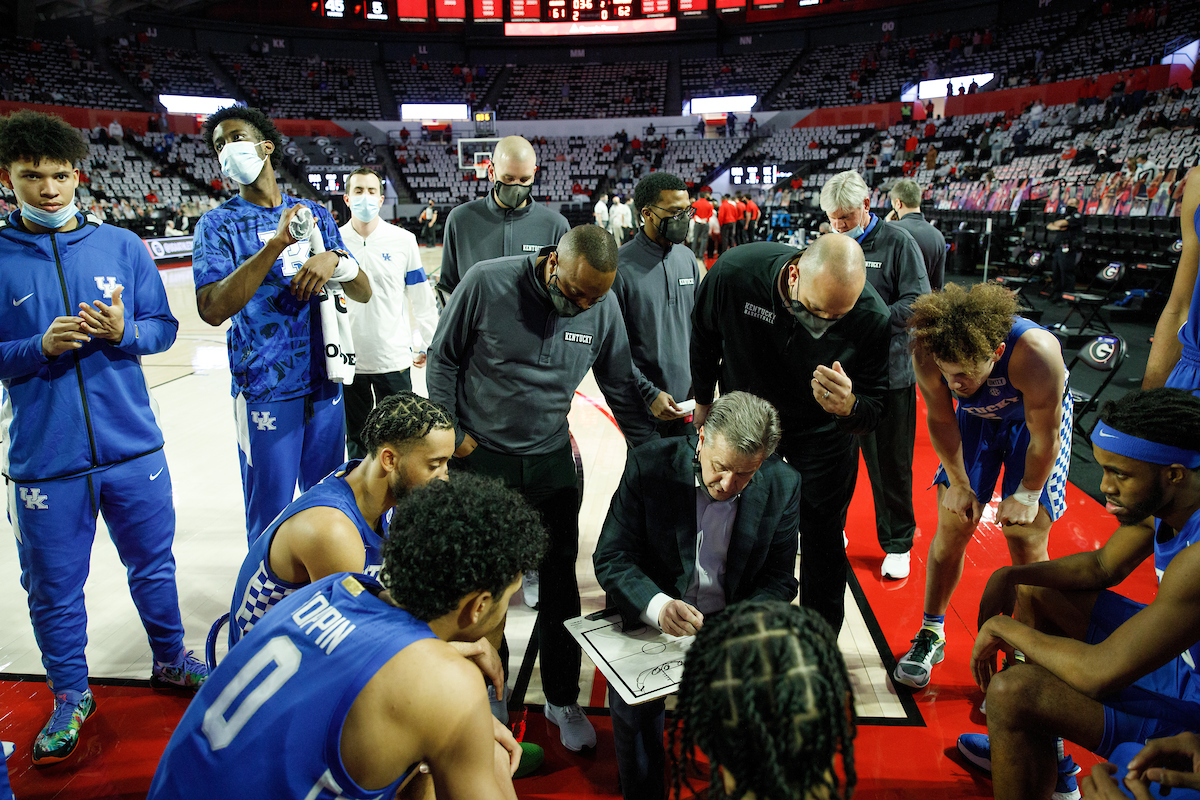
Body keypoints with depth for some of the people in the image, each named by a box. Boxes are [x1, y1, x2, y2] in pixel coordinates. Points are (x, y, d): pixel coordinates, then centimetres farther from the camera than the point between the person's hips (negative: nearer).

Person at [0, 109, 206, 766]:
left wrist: (124, 332, -14)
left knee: (153, 564, 16)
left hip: (132, 448, 1)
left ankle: (170, 660, 38)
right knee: (54, 586, 12)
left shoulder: (122, 245, 3)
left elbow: (163, 327, 5)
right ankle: (70, 695, 33)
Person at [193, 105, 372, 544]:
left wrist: (335, 260, -15)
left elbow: (364, 293, 7)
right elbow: (212, 309, -18)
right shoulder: (219, 224, -2)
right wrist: (276, 244, -23)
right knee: (270, 520, 4)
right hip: (265, 389, -4)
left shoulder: (316, 214, 10)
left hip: (325, 384, 4)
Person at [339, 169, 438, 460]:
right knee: (355, 438, 13)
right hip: (348, 360, 1)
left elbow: (422, 297, 5)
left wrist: (426, 345, 7)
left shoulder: (403, 240, -1)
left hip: (394, 359, -1)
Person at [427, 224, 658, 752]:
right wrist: (452, 436, -4)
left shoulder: (604, 308, -7)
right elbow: (443, 359, -4)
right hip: (480, 459, -2)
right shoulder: (487, 283, -16)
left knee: (560, 585, 8)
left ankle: (562, 699, 29)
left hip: (552, 461, 2)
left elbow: (621, 388, 4)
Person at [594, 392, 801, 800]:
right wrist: (656, 605, -31)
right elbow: (609, 558, -12)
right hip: (653, 617, -1)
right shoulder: (649, 465, -15)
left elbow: (778, 578, 0)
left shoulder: (783, 485, -8)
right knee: (633, 710, -24)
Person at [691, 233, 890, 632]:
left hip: (822, 433, 0)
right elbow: (704, 337, -8)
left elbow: (875, 411, -18)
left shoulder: (873, 318, -31)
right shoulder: (733, 273, -31)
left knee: (823, 545, 9)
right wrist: (703, 401, 5)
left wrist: (848, 406, -43)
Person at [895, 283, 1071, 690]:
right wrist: (959, 484, -7)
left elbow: (1044, 436, -24)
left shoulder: (1035, 354, -41)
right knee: (952, 526, 0)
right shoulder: (927, 353, -32)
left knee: (1026, 538, -6)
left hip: (1035, 419, -2)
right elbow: (941, 421, -13)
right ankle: (931, 633, 18)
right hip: (976, 417, 3)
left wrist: (1027, 495, -12)